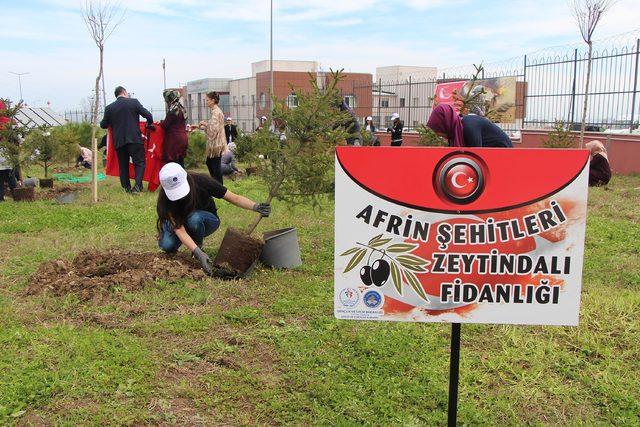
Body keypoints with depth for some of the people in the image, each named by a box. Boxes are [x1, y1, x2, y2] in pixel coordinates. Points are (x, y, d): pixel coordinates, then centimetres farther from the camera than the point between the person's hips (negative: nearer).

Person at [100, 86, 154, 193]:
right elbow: (148, 115, -2)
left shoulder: (109, 108, 5)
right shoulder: (134, 102, 0)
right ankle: (138, 185, -13)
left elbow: (103, 125, 11)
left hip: (118, 141, 3)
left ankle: (127, 187, 15)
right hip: (134, 139, -2)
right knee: (139, 162, 2)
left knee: (123, 165, 13)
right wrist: (149, 124, 17)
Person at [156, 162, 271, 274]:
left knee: (194, 218, -36)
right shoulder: (165, 197, -29)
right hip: (179, 222, 0)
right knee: (166, 245, -29)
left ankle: (199, 244, -6)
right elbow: (179, 228, -35)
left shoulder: (202, 181, -29)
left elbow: (234, 198, -23)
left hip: (208, 221, 0)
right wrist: (198, 253, -47)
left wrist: (256, 207, -41)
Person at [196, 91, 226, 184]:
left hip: (216, 143, -10)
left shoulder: (215, 112, -17)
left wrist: (205, 123, -10)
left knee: (215, 164, -3)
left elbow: (214, 128, -24)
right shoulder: (216, 111, 14)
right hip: (214, 142, 10)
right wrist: (203, 126, 11)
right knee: (209, 162, 18)